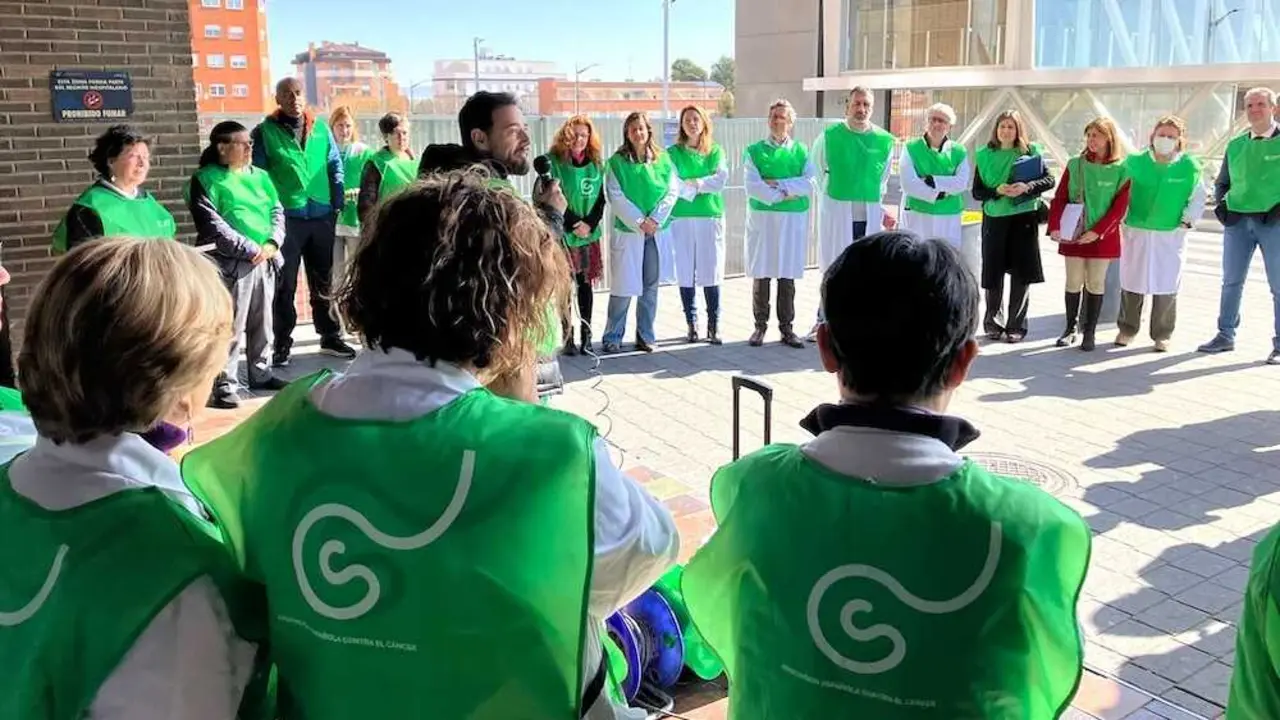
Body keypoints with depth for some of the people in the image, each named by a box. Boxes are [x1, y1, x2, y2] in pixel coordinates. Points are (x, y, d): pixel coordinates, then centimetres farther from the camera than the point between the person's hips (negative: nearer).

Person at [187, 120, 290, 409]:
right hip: (232, 263, -6)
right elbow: (213, 225, -13)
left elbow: (277, 211, 11)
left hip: (266, 261, 6)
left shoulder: (260, 176, 14)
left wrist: (272, 244, -7)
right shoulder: (206, 180, -5)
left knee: (262, 322, 15)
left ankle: (261, 374, 28)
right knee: (230, 326, -5)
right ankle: (225, 385, 1)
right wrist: (251, 249, -16)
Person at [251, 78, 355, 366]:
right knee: (284, 285, 2)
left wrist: (338, 201, 3)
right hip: (286, 216, -3)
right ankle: (282, 344, 10)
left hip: (321, 214, 3)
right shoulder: (265, 131, -2)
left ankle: (330, 337, 23)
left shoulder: (320, 127, 7)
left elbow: (335, 166, 11)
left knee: (323, 280, 13)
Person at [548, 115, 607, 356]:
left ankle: (586, 335, 11)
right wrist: (574, 224, -12)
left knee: (586, 283, 5)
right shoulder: (554, 161, -5)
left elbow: (600, 198, 7)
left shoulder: (596, 163, 8)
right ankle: (567, 337, 4)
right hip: (562, 233, -3)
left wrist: (589, 224, -6)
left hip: (590, 233, 4)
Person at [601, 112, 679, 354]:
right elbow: (615, 197, -7)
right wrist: (639, 222, -13)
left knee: (651, 287, 8)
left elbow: (672, 192, 2)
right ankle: (612, 337, 9)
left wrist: (655, 219, -10)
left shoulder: (663, 160, 8)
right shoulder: (616, 162, 0)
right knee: (624, 287, -2)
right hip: (627, 231, -3)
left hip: (658, 232, 3)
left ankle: (645, 336, 17)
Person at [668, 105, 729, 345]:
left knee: (711, 273, -2)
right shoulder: (673, 152, 7)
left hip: (711, 217, 0)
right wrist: (703, 186, -10)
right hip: (681, 218, 0)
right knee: (685, 273, -1)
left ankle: (714, 325, 5)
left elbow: (721, 180, -4)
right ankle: (691, 324, 10)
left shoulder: (716, 151, 10)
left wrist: (691, 183, -11)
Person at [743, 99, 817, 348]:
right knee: (761, 274, 2)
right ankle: (760, 326, 12)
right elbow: (752, 186, -9)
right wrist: (783, 195, -13)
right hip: (762, 217, -1)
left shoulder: (801, 151, 8)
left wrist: (778, 183, -13)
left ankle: (786, 327, 13)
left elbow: (810, 183, -6)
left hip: (793, 219, 1)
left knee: (788, 275, 5)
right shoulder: (754, 151, 3)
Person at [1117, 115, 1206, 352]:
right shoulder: (1135, 162, -2)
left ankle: (1162, 335, 15)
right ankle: (1127, 329, 23)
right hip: (1136, 232, 1)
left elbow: (1199, 198, 7)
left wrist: (1187, 221, 0)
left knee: (1166, 288, 2)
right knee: (1131, 284, 9)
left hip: (1171, 236, -1)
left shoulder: (1189, 167, -4)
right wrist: (1121, 219, 2)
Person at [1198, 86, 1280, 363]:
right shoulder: (1236, 145, 9)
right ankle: (1225, 335, 19)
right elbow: (1222, 183, 19)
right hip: (1238, 220, 4)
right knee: (1231, 281, 9)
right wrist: (1222, 205, 2)